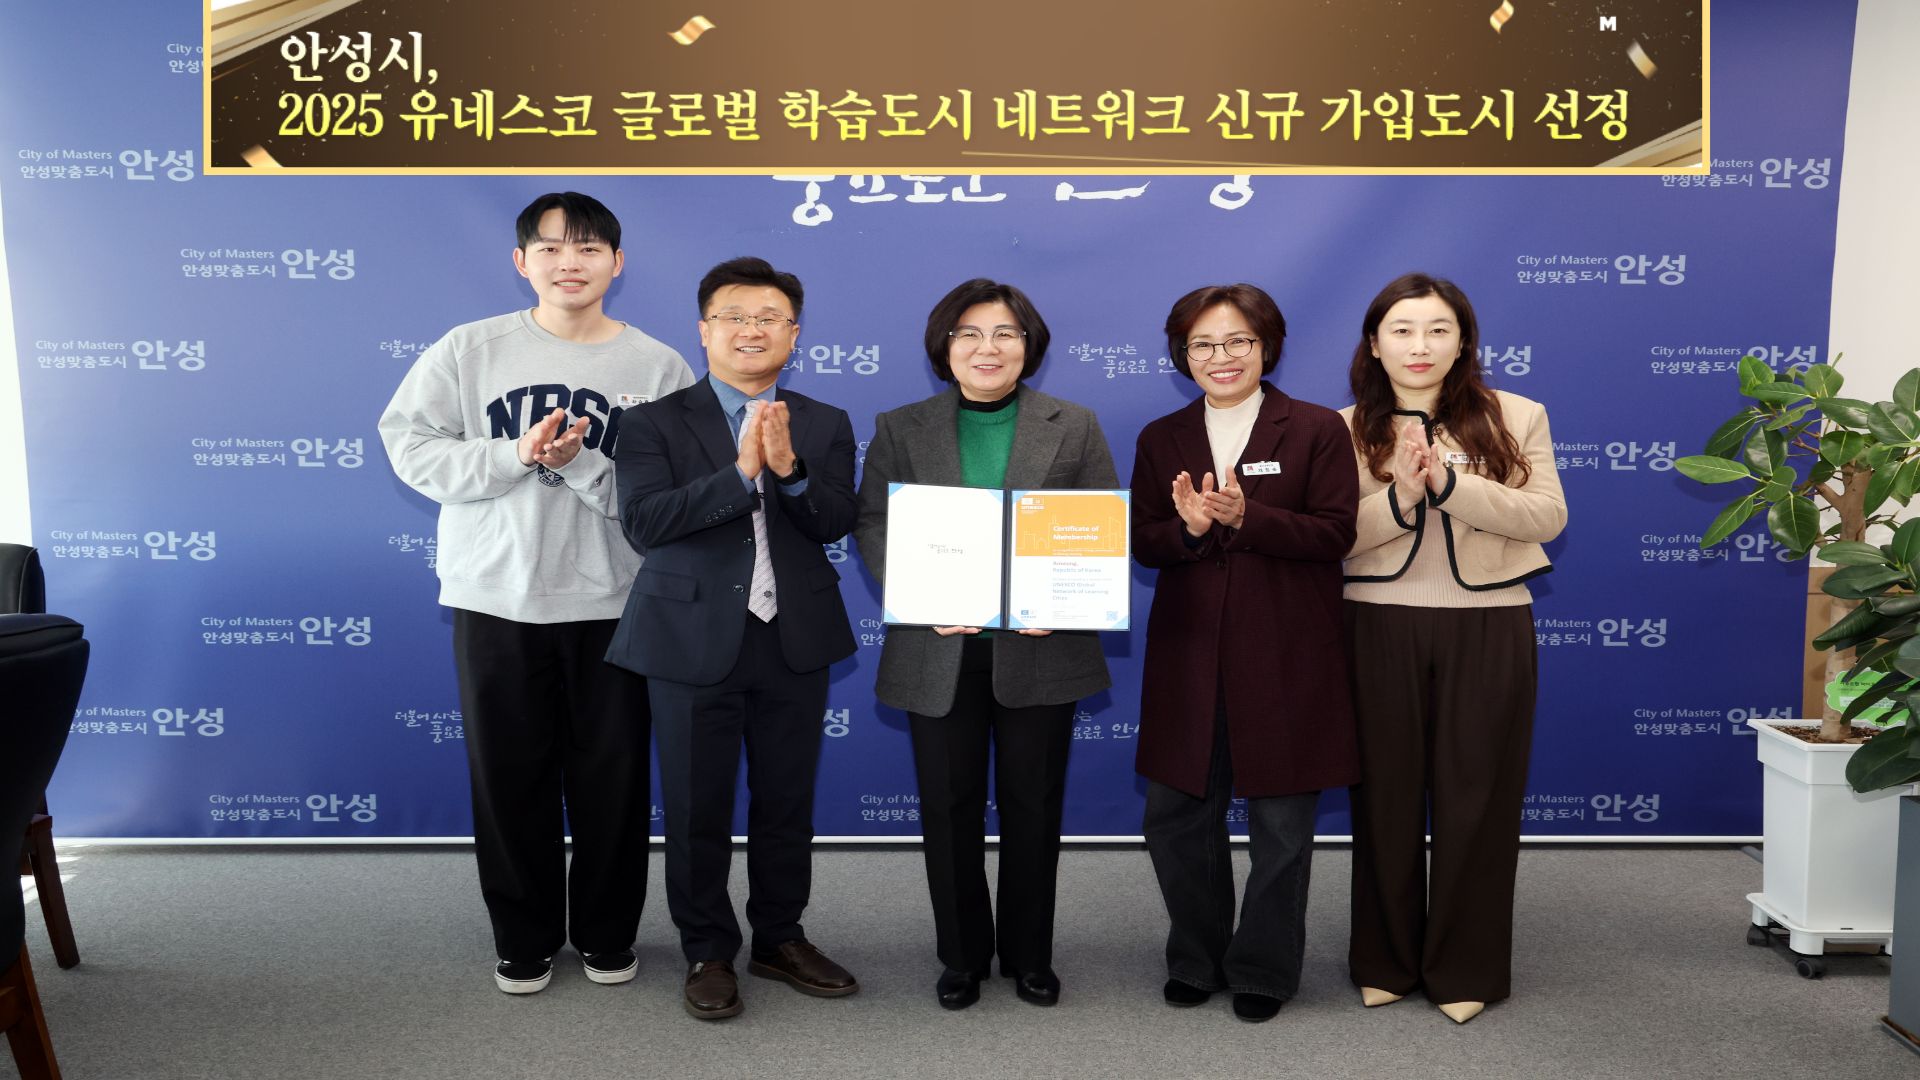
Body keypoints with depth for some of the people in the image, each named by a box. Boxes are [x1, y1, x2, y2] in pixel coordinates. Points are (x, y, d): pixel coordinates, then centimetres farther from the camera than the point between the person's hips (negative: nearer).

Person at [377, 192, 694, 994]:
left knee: (612, 778, 9)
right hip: (496, 601, 1)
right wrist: (515, 455, -17)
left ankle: (607, 934, 29)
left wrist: (579, 462, -20)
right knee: (510, 778, 10)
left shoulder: (659, 367, -2)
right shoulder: (468, 349, 0)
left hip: (615, 605, 0)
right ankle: (525, 938, 28)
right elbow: (411, 447, -5)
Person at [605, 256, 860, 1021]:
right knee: (697, 809, 7)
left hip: (794, 642, 3)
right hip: (694, 641, -2)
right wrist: (742, 471, -26)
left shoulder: (825, 427, 6)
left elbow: (836, 523, -6)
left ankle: (780, 938, 31)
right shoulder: (655, 422, -4)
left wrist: (788, 467, -24)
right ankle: (707, 953, 24)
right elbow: (643, 521, -17)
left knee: (786, 803, 13)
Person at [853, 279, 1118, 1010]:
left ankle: (1029, 955, 27)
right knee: (949, 806, 8)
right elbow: (873, 527, 0)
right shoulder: (900, 429, 6)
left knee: (1033, 804, 9)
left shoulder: (1075, 427, 6)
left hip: (1040, 646, 0)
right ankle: (961, 956, 25)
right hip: (939, 649, 0)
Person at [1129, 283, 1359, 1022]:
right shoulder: (1161, 439, 8)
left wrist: (1245, 517, -24)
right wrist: (1188, 529, -18)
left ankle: (1264, 970, 28)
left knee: (1282, 822, 8)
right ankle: (1195, 960, 31)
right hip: (1188, 655, 3)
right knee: (1177, 815, 9)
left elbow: (1335, 535, -11)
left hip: (1286, 657, -3)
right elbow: (1142, 544, 3)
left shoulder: (1316, 430, -2)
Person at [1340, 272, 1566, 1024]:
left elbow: (1547, 516, -7)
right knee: (1387, 795, 8)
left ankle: (1466, 969, 20)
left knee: (1476, 797, 6)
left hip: (1487, 628, 0)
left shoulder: (1515, 417, 3)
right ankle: (1385, 961, 23)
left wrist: (1449, 482, -19)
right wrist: (1399, 496, -21)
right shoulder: (1348, 429, 2)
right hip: (1381, 628, 0)